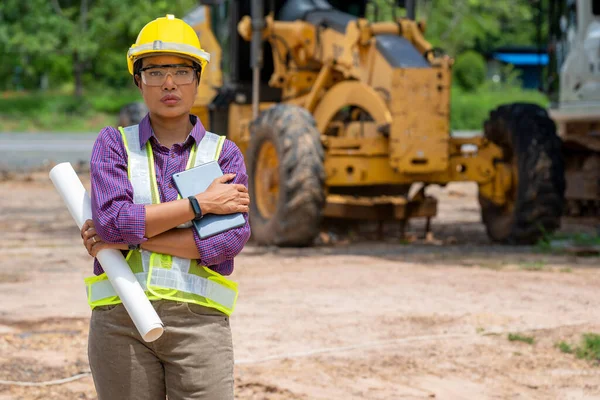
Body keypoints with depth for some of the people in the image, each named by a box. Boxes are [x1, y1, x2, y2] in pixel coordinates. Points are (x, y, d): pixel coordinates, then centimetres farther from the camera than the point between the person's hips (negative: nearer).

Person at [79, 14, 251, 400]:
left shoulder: (225, 154, 8)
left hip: (199, 321, 0)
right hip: (120, 320, 0)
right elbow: (112, 220, -10)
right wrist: (201, 203, -10)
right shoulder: (115, 144, 8)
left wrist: (130, 236, -9)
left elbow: (231, 240, -9)